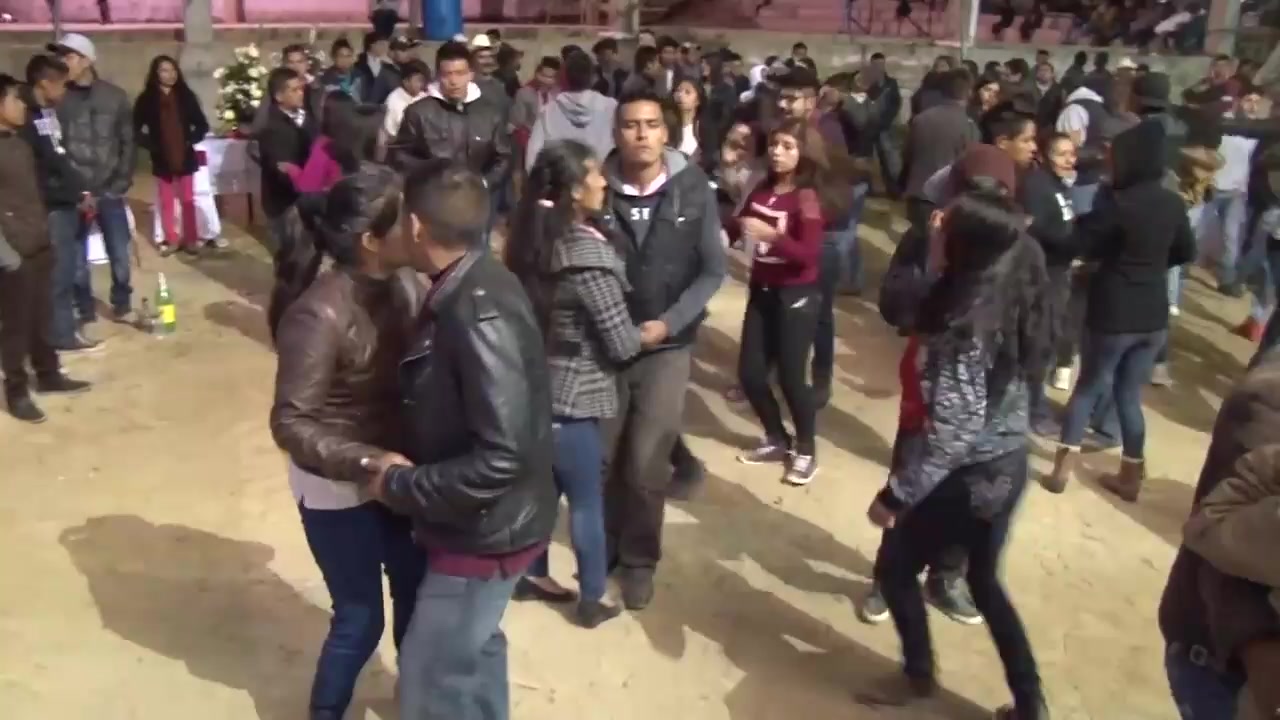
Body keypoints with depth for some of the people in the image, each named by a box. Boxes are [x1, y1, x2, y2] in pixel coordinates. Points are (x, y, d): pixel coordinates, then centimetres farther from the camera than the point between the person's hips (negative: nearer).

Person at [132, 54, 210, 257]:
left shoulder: (186, 96, 1)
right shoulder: (146, 99, -4)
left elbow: (202, 125, 5)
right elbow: (136, 129, -3)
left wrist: (191, 140, -7)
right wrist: (151, 145, -11)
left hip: (185, 156, 1)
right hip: (162, 158, 0)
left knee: (187, 199, 6)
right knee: (166, 201, 7)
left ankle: (190, 239, 14)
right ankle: (172, 240, 15)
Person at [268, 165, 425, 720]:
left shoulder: (389, 285, -6)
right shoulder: (319, 314, -27)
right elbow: (291, 423, -22)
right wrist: (366, 462, -30)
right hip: (337, 488, -7)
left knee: (417, 589, 20)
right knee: (360, 616, 9)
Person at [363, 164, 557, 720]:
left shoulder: (479, 315, -30)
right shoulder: (470, 286, -1)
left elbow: (502, 458, -32)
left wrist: (400, 485, -22)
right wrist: (409, 467, 2)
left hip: (486, 531, -9)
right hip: (480, 519, 9)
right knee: (473, 642, 28)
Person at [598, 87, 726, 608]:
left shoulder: (693, 188, -6)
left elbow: (712, 270, -3)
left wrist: (668, 323, -12)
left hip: (667, 345, -1)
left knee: (646, 463, 2)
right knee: (602, 456, 11)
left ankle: (640, 559, 25)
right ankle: (606, 544, 36)